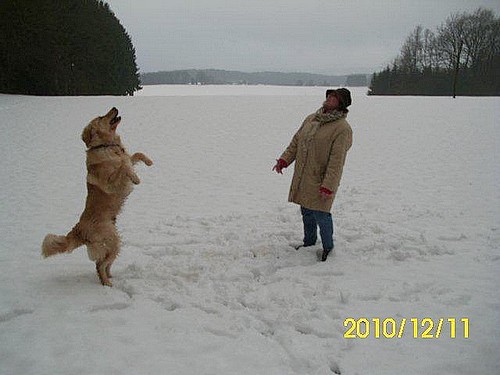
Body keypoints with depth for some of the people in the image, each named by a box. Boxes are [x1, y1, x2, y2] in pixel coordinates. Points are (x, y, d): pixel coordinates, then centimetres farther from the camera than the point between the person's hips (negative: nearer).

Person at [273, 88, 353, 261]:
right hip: (303, 179, 7)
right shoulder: (311, 119, 9)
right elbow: (296, 141, 17)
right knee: (306, 213, 19)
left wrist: (328, 186, -24)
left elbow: (336, 161, -20)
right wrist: (284, 160, 7)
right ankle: (309, 242, 38)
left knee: (321, 215, -2)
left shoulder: (342, 129, -15)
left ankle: (328, 248, 20)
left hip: (321, 181, -7)